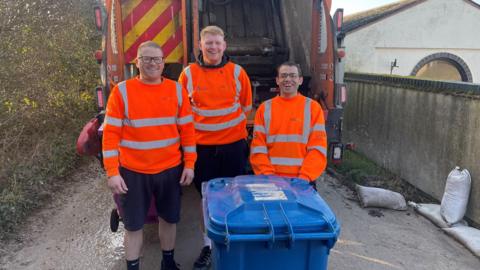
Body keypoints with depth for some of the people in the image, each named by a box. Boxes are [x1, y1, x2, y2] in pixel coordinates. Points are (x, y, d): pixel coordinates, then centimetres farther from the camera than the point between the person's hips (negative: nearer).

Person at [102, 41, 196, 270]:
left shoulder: (177, 90, 0)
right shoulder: (122, 91, -6)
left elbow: (187, 129, 3)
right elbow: (111, 134, -7)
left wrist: (189, 164, 0)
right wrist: (112, 172, -11)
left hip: (170, 170, 2)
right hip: (132, 172, -2)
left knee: (169, 218, 17)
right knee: (133, 224, 9)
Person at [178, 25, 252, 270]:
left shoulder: (237, 73, -1)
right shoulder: (188, 74, -1)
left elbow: (246, 107, 8)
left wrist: (233, 126, 4)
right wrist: (193, 131, 2)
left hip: (234, 145, 0)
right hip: (202, 146, 0)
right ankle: (207, 246, 26)